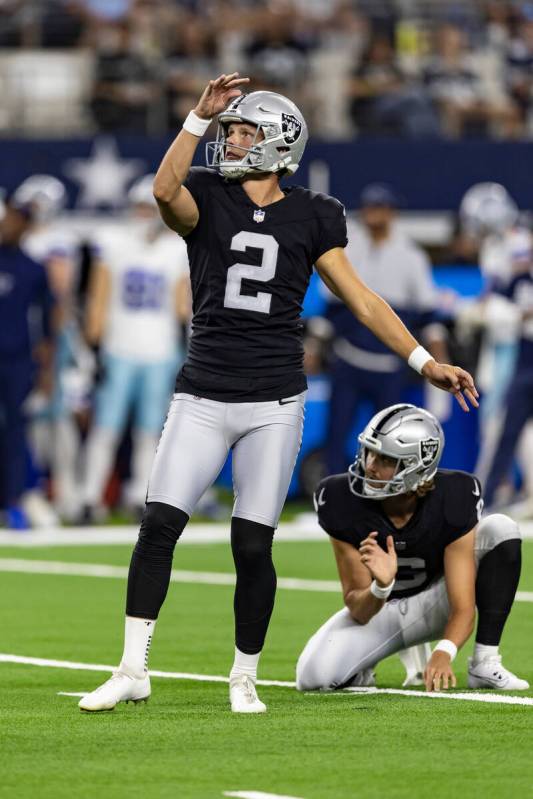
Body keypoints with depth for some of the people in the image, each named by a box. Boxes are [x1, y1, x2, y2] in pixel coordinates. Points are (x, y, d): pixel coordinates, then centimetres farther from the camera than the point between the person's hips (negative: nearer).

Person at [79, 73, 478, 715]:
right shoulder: (207, 200, 5)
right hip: (203, 396, 0)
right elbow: (165, 189, -19)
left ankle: (244, 678, 14)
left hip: (274, 402, 0)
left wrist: (425, 362, 4)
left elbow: (359, 298, 9)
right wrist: (201, 114, -21)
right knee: (159, 523, -10)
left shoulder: (309, 218, 7)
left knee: (253, 545, -2)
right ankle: (133, 670, -4)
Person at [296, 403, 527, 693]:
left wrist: (443, 652, -48)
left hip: (435, 603, 1)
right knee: (313, 677, -29)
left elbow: (462, 608, -27)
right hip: (378, 607, 0)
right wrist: (381, 586, -44)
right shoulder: (342, 502, -25)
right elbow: (359, 612, -20)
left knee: (500, 529, -25)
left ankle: (485, 663, -21)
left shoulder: (452, 501, -26)